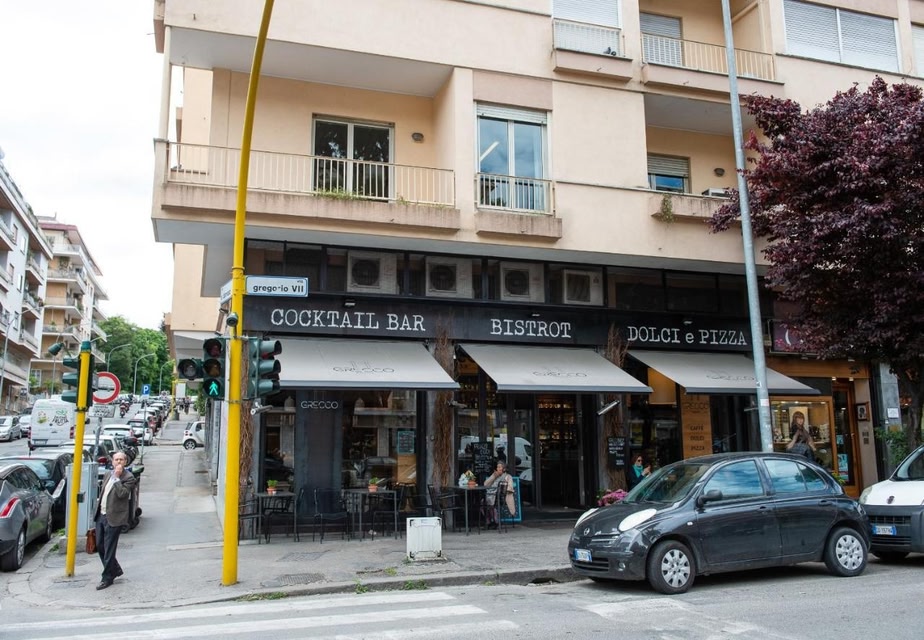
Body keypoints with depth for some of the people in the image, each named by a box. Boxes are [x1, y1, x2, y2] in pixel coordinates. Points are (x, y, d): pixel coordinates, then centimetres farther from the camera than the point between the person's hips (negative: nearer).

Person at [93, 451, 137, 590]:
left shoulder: (129, 477, -10)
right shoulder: (108, 474, 13)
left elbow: (122, 493, -24)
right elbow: (102, 493, 21)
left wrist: (117, 477, -21)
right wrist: (98, 509, 16)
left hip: (113, 518, -8)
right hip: (101, 515, 8)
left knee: (109, 549, -2)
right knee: (99, 546, 14)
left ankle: (107, 578, 9)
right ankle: (115, 569, 30)